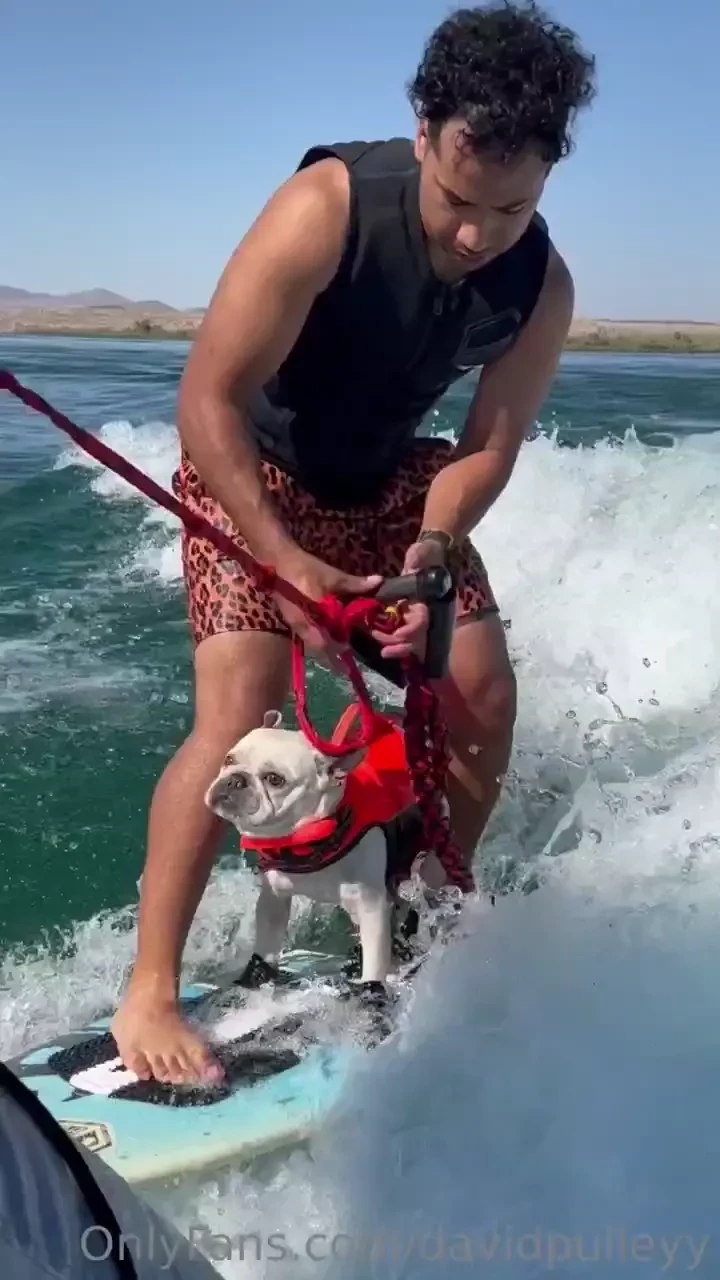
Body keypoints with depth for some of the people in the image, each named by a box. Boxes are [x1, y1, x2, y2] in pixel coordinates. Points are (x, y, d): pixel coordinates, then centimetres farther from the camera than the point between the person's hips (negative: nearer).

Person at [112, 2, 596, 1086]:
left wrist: (428, 556, -28)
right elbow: (208, 398, -30)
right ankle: (148, 992, -9)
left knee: (484, 700, -1)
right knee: (238, 715, -20)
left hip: (395, 479, 5)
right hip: (251, 471, -5)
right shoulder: (329, 207, -31)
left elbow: (488, 448, -10)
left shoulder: (541, 288, -17)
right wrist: (288, 563, -35)